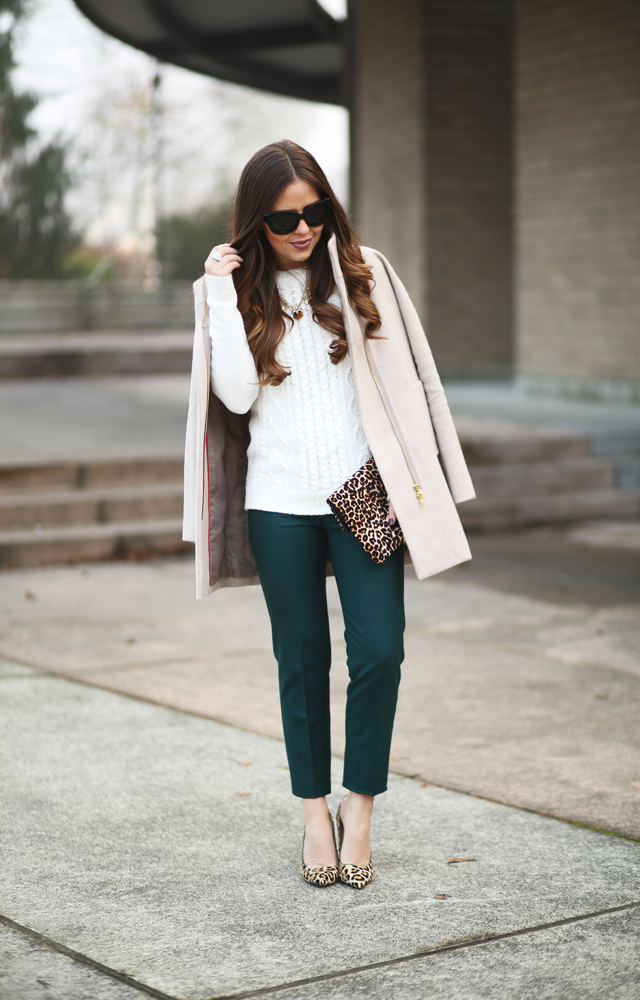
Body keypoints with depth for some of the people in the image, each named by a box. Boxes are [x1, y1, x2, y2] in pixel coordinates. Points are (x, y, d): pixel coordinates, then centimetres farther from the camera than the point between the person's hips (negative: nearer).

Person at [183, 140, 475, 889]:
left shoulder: (364, 273, 5)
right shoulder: (237, 292, 6)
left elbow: (408, 377, 5)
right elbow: (237, 395, -9)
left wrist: (411, 479, 0)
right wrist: (221, 294, -9)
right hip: (279, 502, 0)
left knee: (379, 652, -6)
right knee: (302, 660, 8)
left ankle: (360, 806, 11)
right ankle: (314, 812, 21)